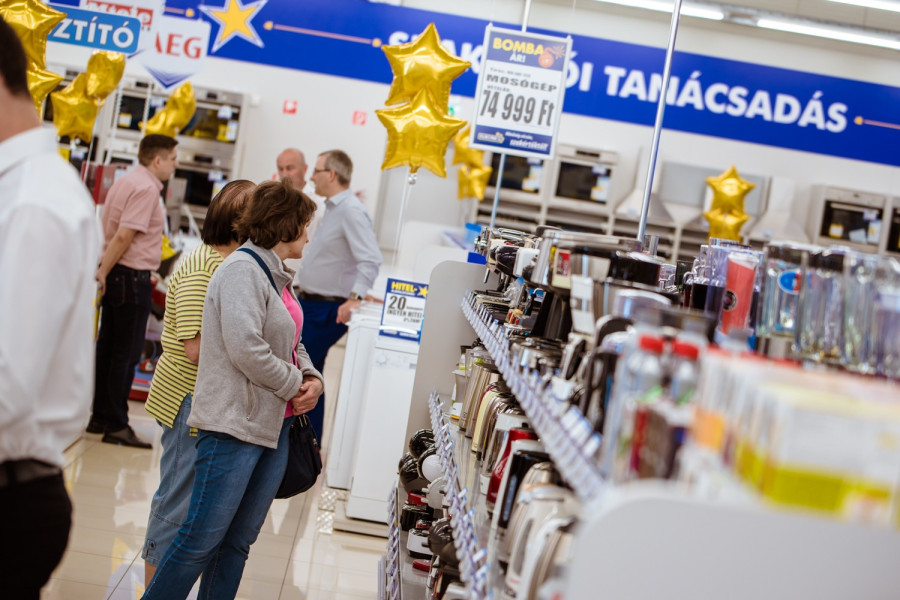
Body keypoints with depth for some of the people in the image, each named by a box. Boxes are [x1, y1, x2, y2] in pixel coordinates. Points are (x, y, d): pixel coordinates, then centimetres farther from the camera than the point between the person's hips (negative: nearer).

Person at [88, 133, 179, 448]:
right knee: (126, 354, -3)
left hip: (115, 275, 10)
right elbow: (124, 236, -21)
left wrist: (102, 271, 17)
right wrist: (103, 272, -16)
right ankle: (116, 425, 2)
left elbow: (109, 231, 16)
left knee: (108, 349, 13)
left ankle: (99, 417, 20)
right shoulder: (146, 188, -15)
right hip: (132, 277, -10)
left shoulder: (126, 182, 15)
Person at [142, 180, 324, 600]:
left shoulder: (275, 276, 17)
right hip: (234, 424, -9)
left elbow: (291, 342, 23)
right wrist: (295, 385, -11)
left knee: (239, 540, 12)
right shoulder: (243, 270, -13)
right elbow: (246, 348, -23)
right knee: (202, 539, -5)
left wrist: (313, 378, 3)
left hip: (272, 424, 9)